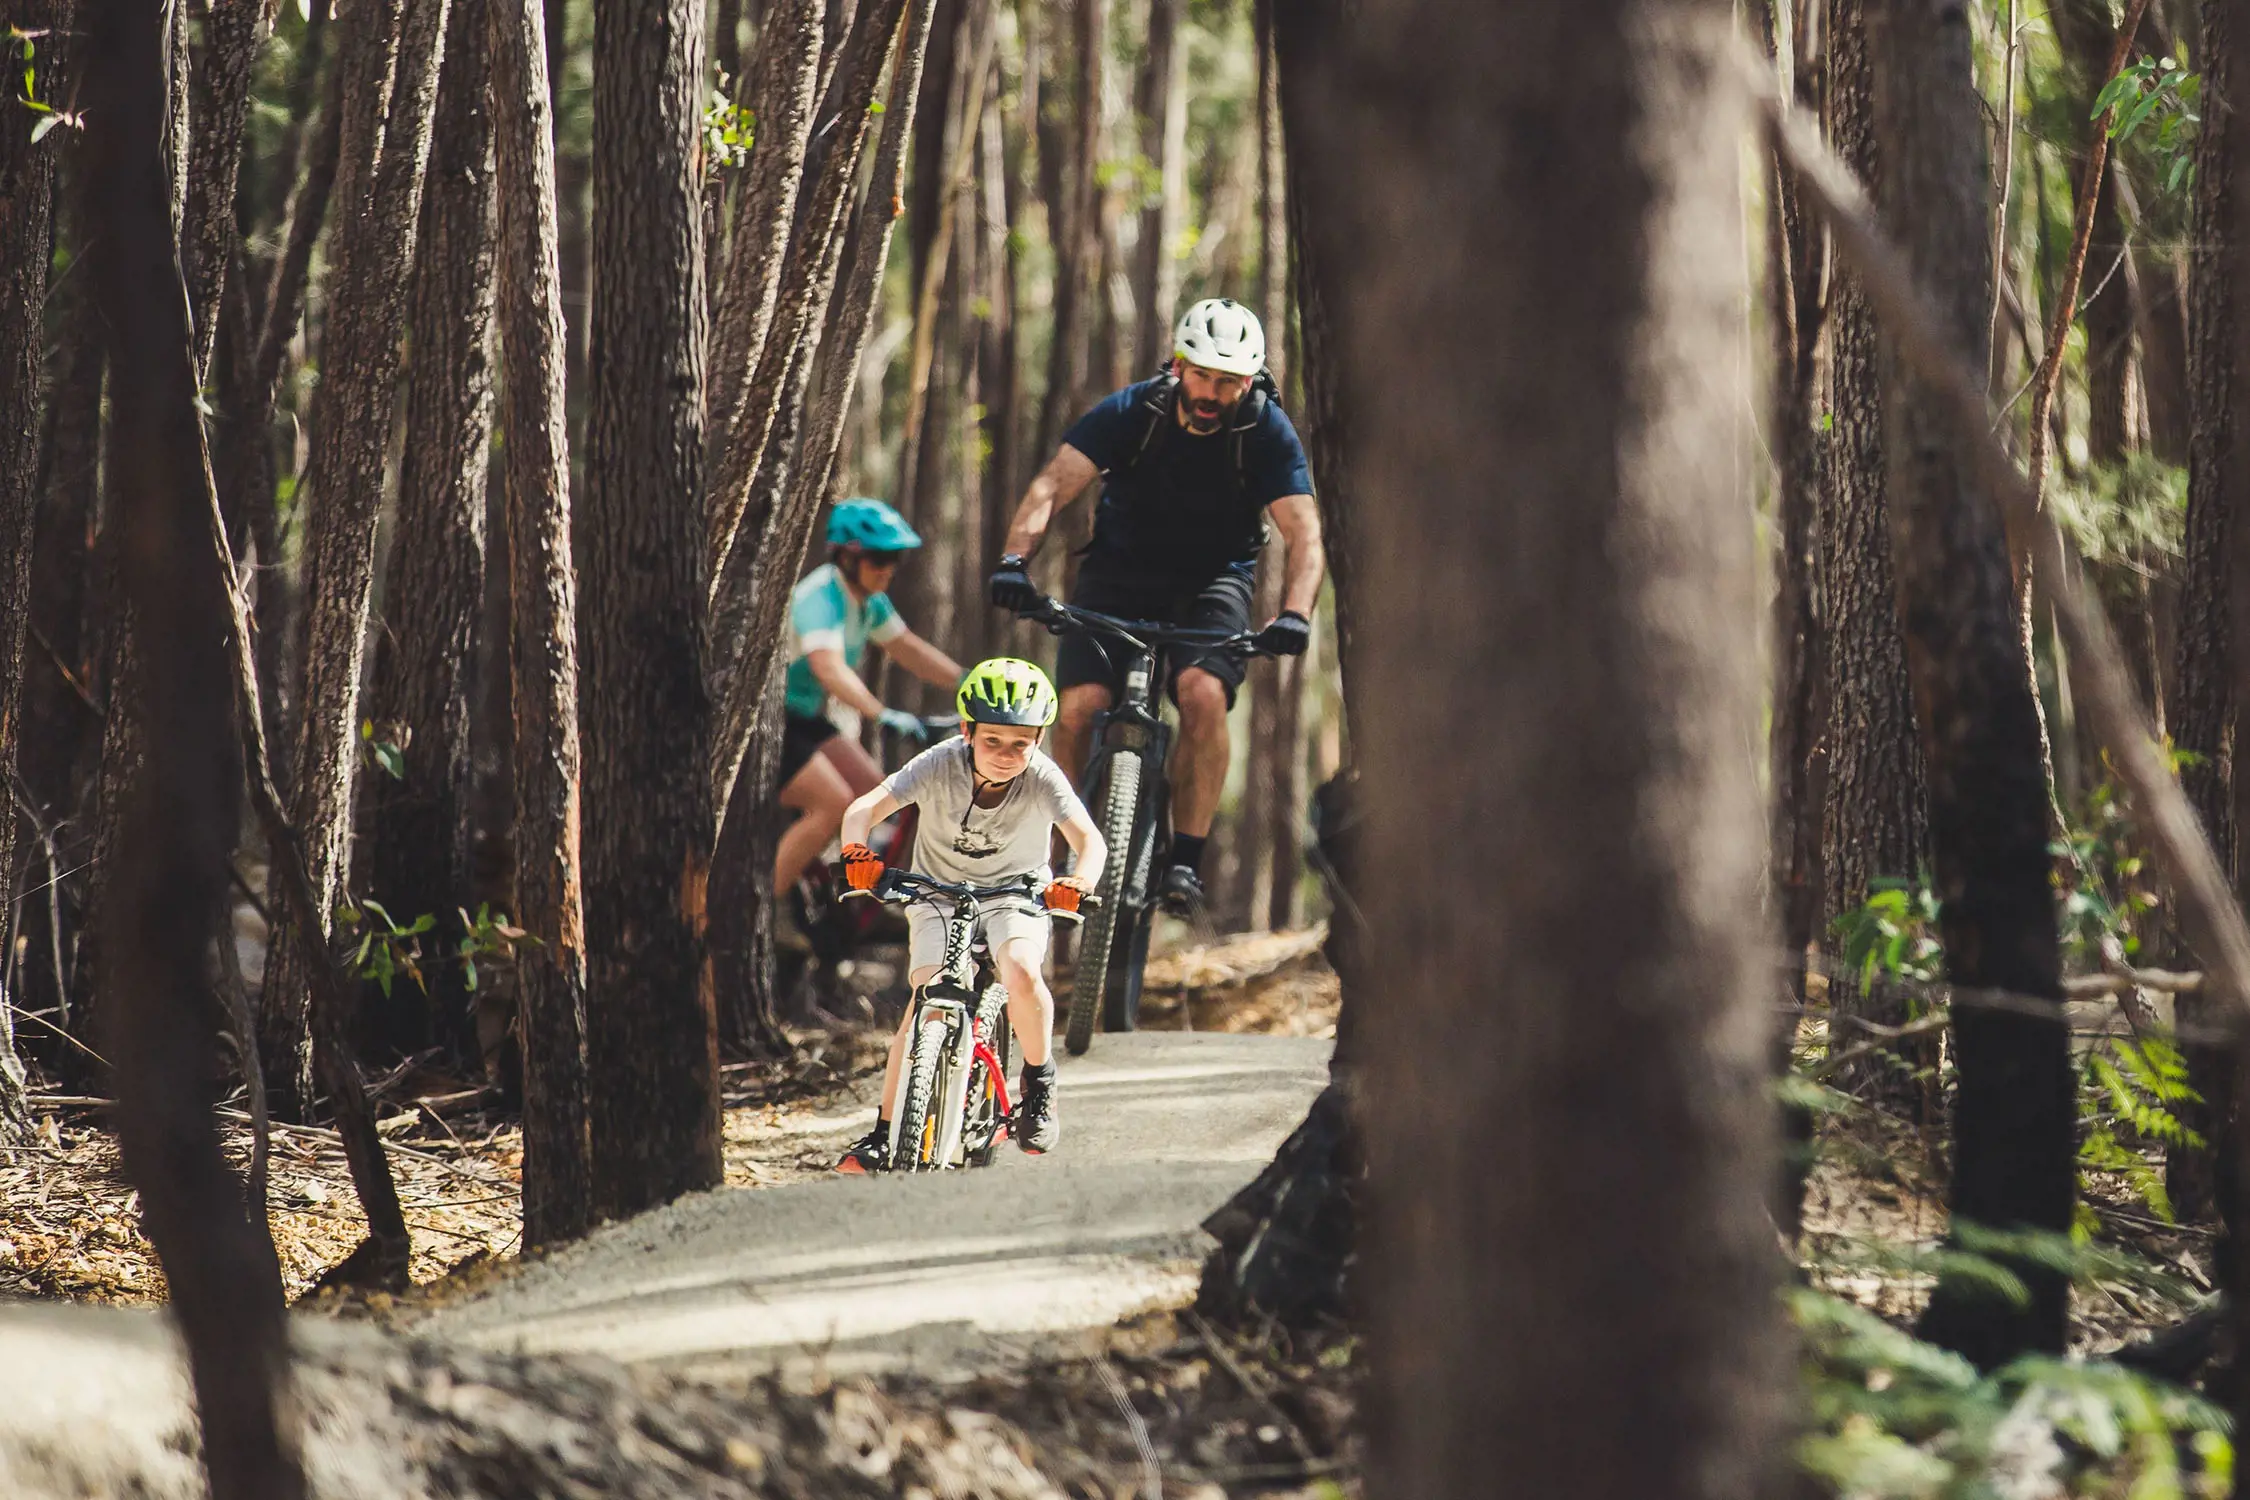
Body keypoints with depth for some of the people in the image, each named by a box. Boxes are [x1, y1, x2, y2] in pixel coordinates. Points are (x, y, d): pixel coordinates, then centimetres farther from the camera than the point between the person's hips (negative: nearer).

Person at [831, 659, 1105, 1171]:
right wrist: (856, 851, -51)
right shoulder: (941, 764, -22)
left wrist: (1078, 884, -54)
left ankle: (1038, 1080, -2)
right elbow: (865, 807, -29)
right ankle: (883, 1133, -9)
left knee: (1020, 972, -30)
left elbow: (1090, 840, -33)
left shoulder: (1042, 778, -22)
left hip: (1016, 894, 0)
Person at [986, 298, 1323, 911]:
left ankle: (1186, 860, -22)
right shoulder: (1130, 412, -17)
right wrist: (1015, 559, -44)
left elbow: (1303, 533, -25)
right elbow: (1052, 485, -26)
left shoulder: (1267, 433, -17)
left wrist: (1295, 614, -44)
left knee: (1203, 694, -29)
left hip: (1213, 580, -1)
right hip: (1121, 573, 1)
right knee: (1078, 709, -19)